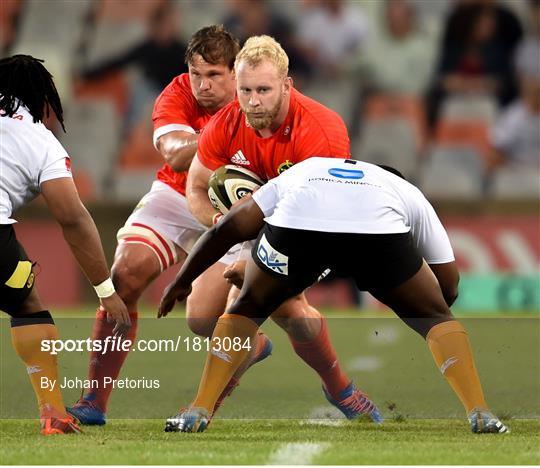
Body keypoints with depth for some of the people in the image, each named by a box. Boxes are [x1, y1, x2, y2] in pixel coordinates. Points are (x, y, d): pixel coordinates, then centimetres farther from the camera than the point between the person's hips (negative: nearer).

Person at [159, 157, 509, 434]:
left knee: (248, 309, 27)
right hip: (379, 231, -1)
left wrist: (182, 282, 44)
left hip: (297, 221, 1)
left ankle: (199, 411, 17)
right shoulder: (410, 196, 40)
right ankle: (480, 414, 9)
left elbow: (228, 229, 36)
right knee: (436, 316, 23)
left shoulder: (301, 172, 43)